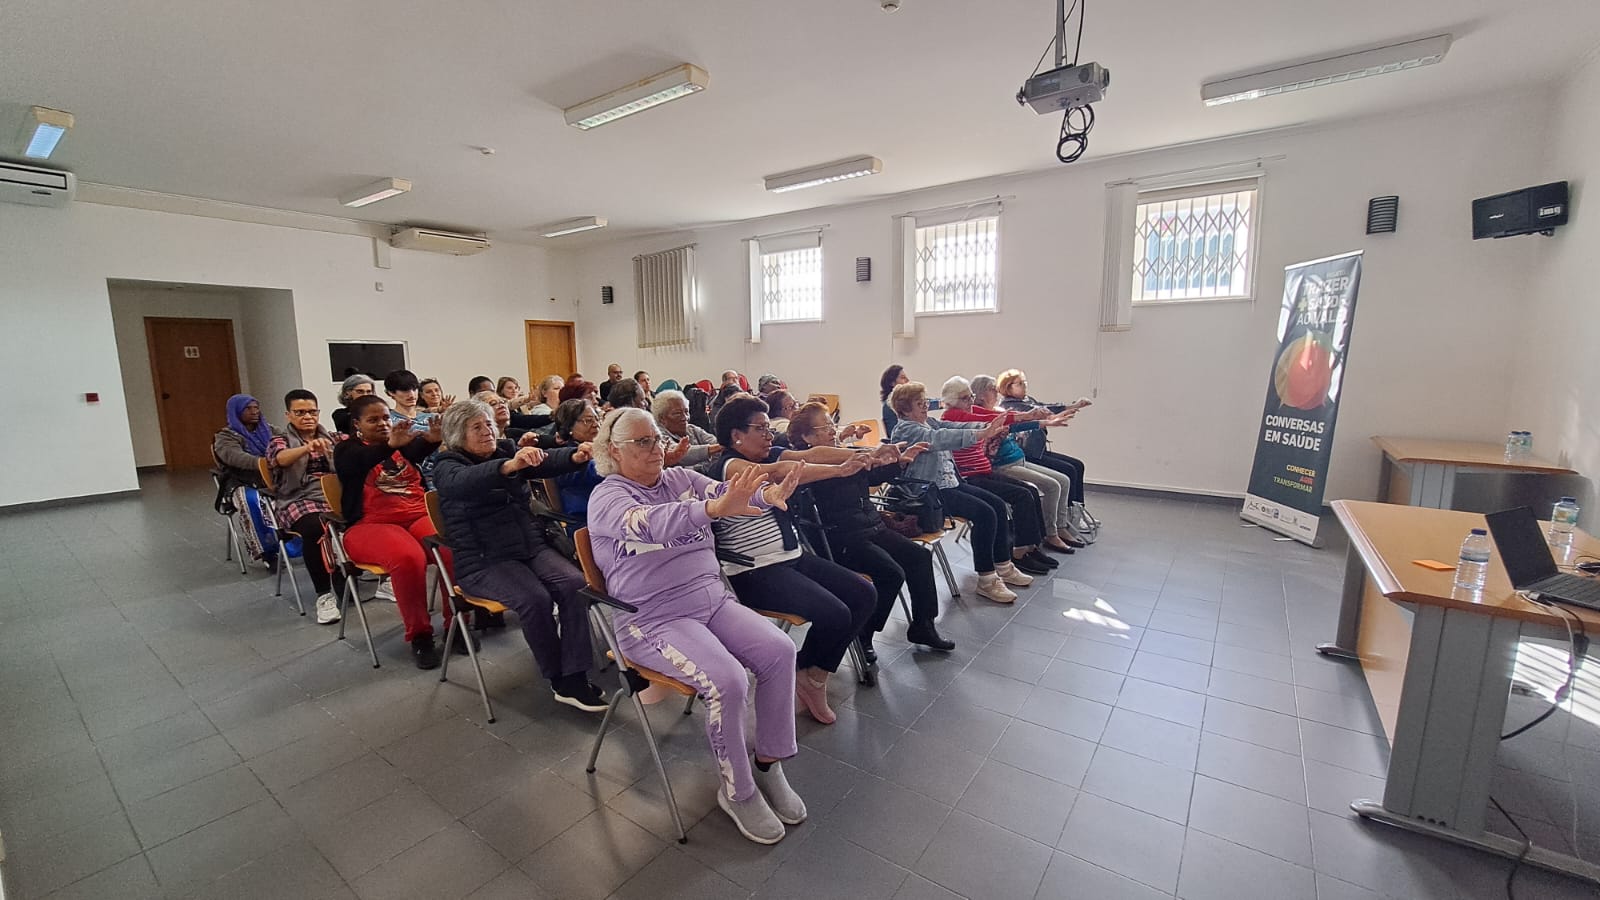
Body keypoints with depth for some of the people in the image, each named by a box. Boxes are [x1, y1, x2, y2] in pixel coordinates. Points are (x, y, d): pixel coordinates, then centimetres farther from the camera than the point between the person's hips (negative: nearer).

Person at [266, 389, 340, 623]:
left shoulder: (330, 437, 20)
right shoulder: (280, 440, 10)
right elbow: (281, 459, -16)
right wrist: (307, 448, -38)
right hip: (300, 499, -2)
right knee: (314, 528, -36)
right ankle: (324, 595, -26)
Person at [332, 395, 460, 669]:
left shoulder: (404, 442, 18)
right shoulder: (348, 451, 9)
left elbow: (420, 450, -9)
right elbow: (361, 461, -18)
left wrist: (433, 438, -34)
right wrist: (390, 445, -40)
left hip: (420, 515, 3)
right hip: (372, 524, -3)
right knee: (408, 558, -35)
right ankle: (419, 635, -16)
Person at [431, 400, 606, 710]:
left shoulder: (507, 450, 13)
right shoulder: (447, 466, 1)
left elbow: (548, 461, -9)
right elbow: (466, 481, -27)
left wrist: (576, 455, -32)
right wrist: (509, 466, -47)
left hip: (531, 546, 4)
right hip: (483, 561, -4)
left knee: (574, 584, -21)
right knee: (534, 598, -28)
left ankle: (575, 677, -17)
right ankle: (559, 680, -8)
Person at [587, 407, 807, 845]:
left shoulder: (682, 478, 10)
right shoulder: (607, 498, -8)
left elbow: (727, 492, -10)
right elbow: (651, 522, -31)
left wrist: (769, 493, -33)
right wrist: (714, 508, -49)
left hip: (713, 599, 6)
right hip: (654, 620, -6)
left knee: (780, 650, -12)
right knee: (727, 680, -25)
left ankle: (768, 764, 8)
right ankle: (737, 791, 1)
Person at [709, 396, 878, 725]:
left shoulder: (770, 456, 10)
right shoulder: (725, 467, -13)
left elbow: (813, 454, -4)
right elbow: (780, 473, -30)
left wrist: (865, 455, -16)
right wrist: (839, 470, -30)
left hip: (793, 558, 9)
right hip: (755, 571, -9)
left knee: (864, 595, 1)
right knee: (834, 613, -21)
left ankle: (816, 670, 17)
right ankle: (808, 679, 11)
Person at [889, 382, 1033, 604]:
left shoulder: (929, 422, 15)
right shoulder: (905, 429, -13)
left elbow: (956, 426, 1)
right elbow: (939, 438, -29)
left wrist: (987, 427, -16)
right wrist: (980, 434, -37)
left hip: (950, 483, 10)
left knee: (998, 504, 3)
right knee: (984, 513, -20)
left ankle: (1003, 567, 15)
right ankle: (986, 580, -10)